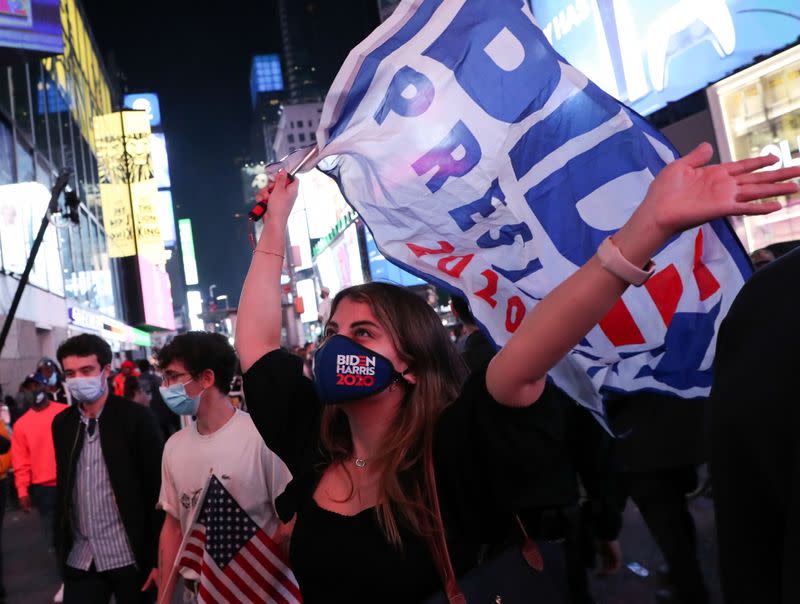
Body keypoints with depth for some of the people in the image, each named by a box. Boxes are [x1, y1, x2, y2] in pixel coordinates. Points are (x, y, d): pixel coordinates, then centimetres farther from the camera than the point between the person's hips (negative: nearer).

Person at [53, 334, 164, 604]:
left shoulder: (136, 417, -9)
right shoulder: (61, 424, 6)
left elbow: (157, 489, -10)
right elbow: (63, 489, 13)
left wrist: (158, 556, -12)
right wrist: (61, 547, 11)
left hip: (128, 556, -4)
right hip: (80, 558, 4)